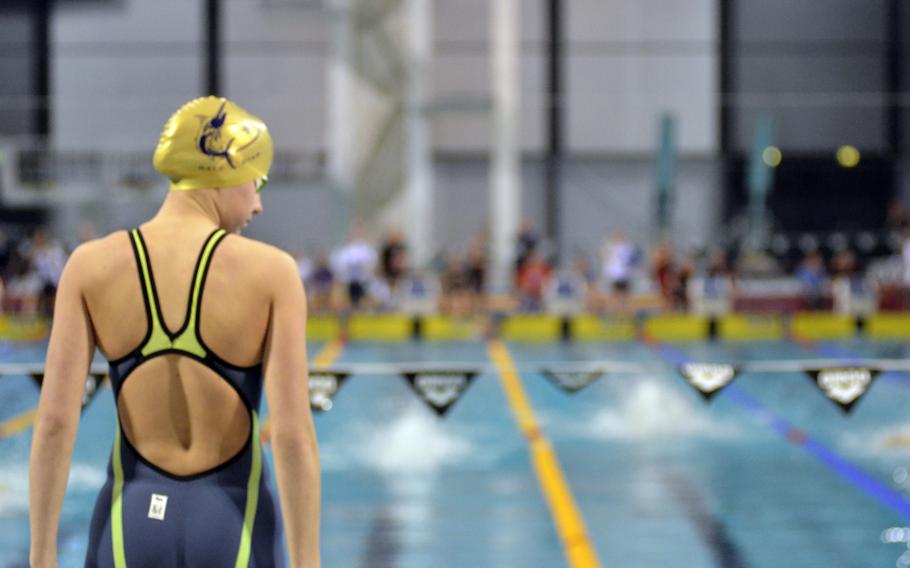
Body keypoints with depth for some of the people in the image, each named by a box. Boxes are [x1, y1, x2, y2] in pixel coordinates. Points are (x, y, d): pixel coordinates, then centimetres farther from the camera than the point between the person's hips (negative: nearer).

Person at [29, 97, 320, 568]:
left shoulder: (92, 266, -4)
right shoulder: (271, 272, -9)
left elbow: (55, 420, -7)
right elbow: (293, 433, -13)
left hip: (133, 518, 2)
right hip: (233, 524, -1)